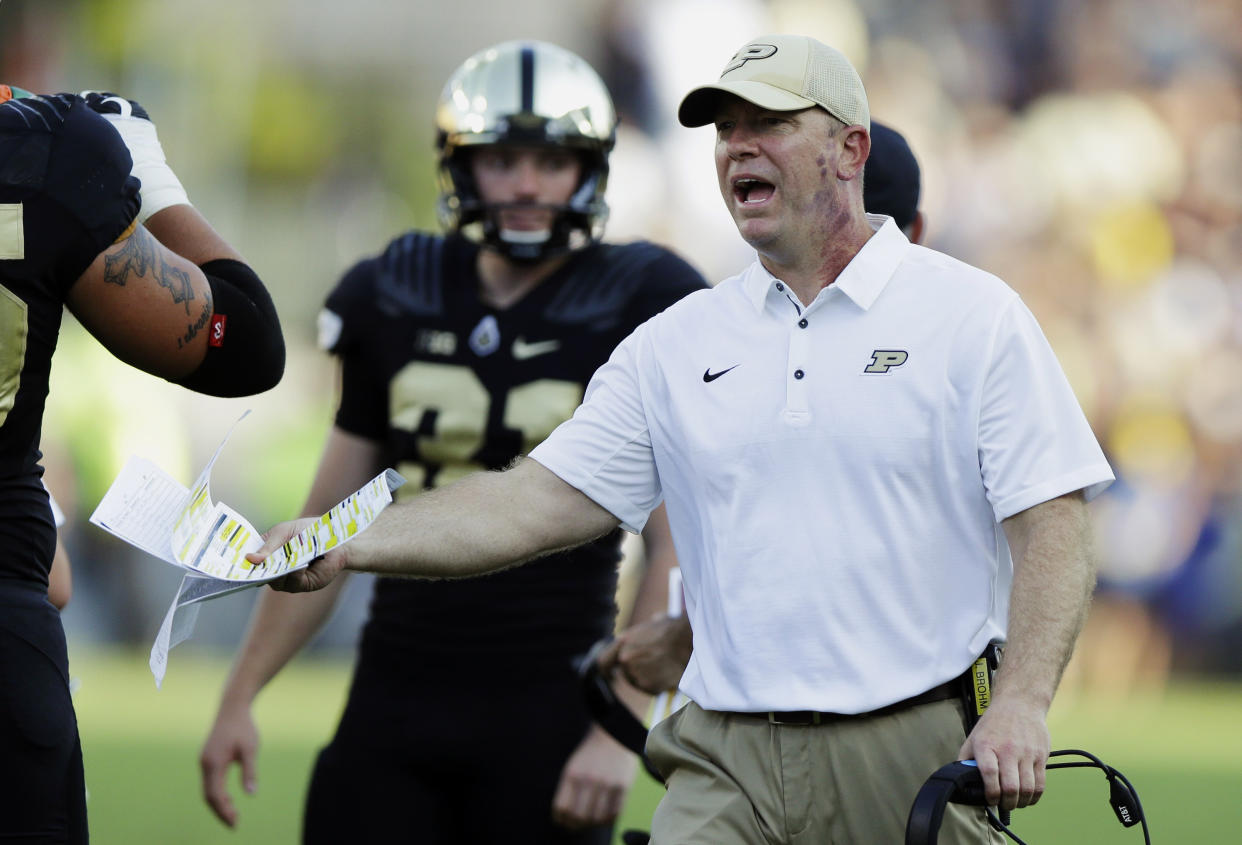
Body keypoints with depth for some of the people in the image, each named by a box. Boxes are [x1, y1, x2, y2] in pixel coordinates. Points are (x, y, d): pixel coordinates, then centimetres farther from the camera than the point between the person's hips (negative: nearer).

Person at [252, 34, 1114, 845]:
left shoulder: (973, 317, 1)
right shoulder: (675, 346, 12)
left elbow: (1050, 524, -5)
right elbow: (541, 500, 7)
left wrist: (1022, 706, -20)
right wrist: (348, 544, -6)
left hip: (918, 759, -3)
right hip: (729, 767, 3)